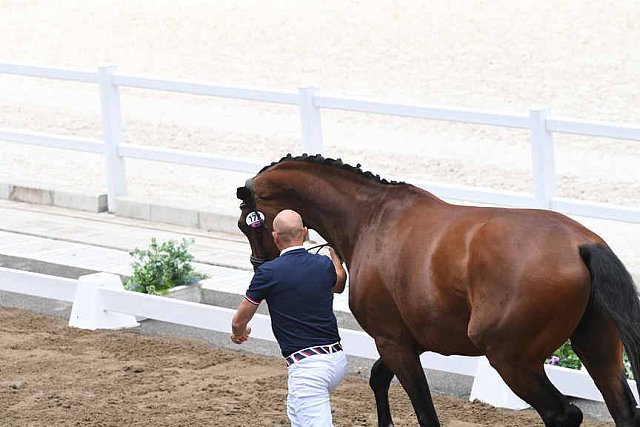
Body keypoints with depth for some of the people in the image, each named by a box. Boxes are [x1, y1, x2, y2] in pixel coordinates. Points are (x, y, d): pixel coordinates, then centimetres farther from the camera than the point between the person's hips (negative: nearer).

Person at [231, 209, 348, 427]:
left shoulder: (269, 272, -8)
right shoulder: (324, 264, 8)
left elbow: (239, 321, 4)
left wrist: (239, 333, 30)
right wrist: (335, 253, 57)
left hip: (306, 366, -7)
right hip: (337, 358, 7)